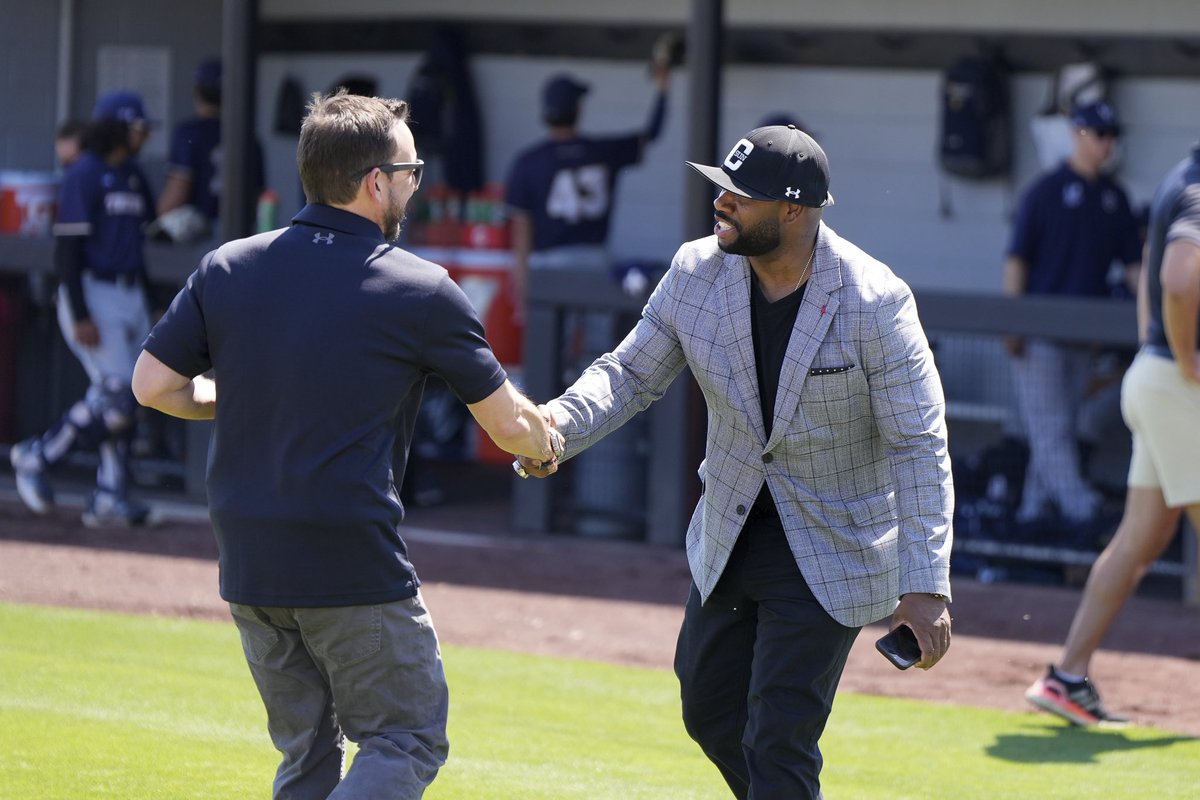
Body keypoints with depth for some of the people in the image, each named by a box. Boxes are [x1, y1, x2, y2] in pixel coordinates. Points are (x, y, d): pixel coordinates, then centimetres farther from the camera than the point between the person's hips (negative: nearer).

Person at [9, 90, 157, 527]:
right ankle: (37, 458, 3)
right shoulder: (83, 175, -10)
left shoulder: (134, 176, 14)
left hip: (131, 293, 8)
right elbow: (68, 249, -14)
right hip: (93, 293, -8)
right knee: (114, 396, -13)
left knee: (123, 400, 5)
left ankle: (110, 496, 9)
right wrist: (80, 316, -20)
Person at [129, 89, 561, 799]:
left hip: (248, 566, 6)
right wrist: (548, 442, 24)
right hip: (355, 568, -6)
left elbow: (154, 385, 5)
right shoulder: (421, 290, -6)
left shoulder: (228, 268, 4)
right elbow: (509, 425, 1)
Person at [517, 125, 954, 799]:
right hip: (729, 535, 6)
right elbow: (631, 374, 0)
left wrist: (927, 586, -26)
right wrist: (559, 425, -23)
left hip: (833, 548, -6)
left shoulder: (874, 301, -22)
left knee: (777, 742, -10)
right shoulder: (697, 272, -8)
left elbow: (918, 447, -20)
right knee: (711, 714, 19)